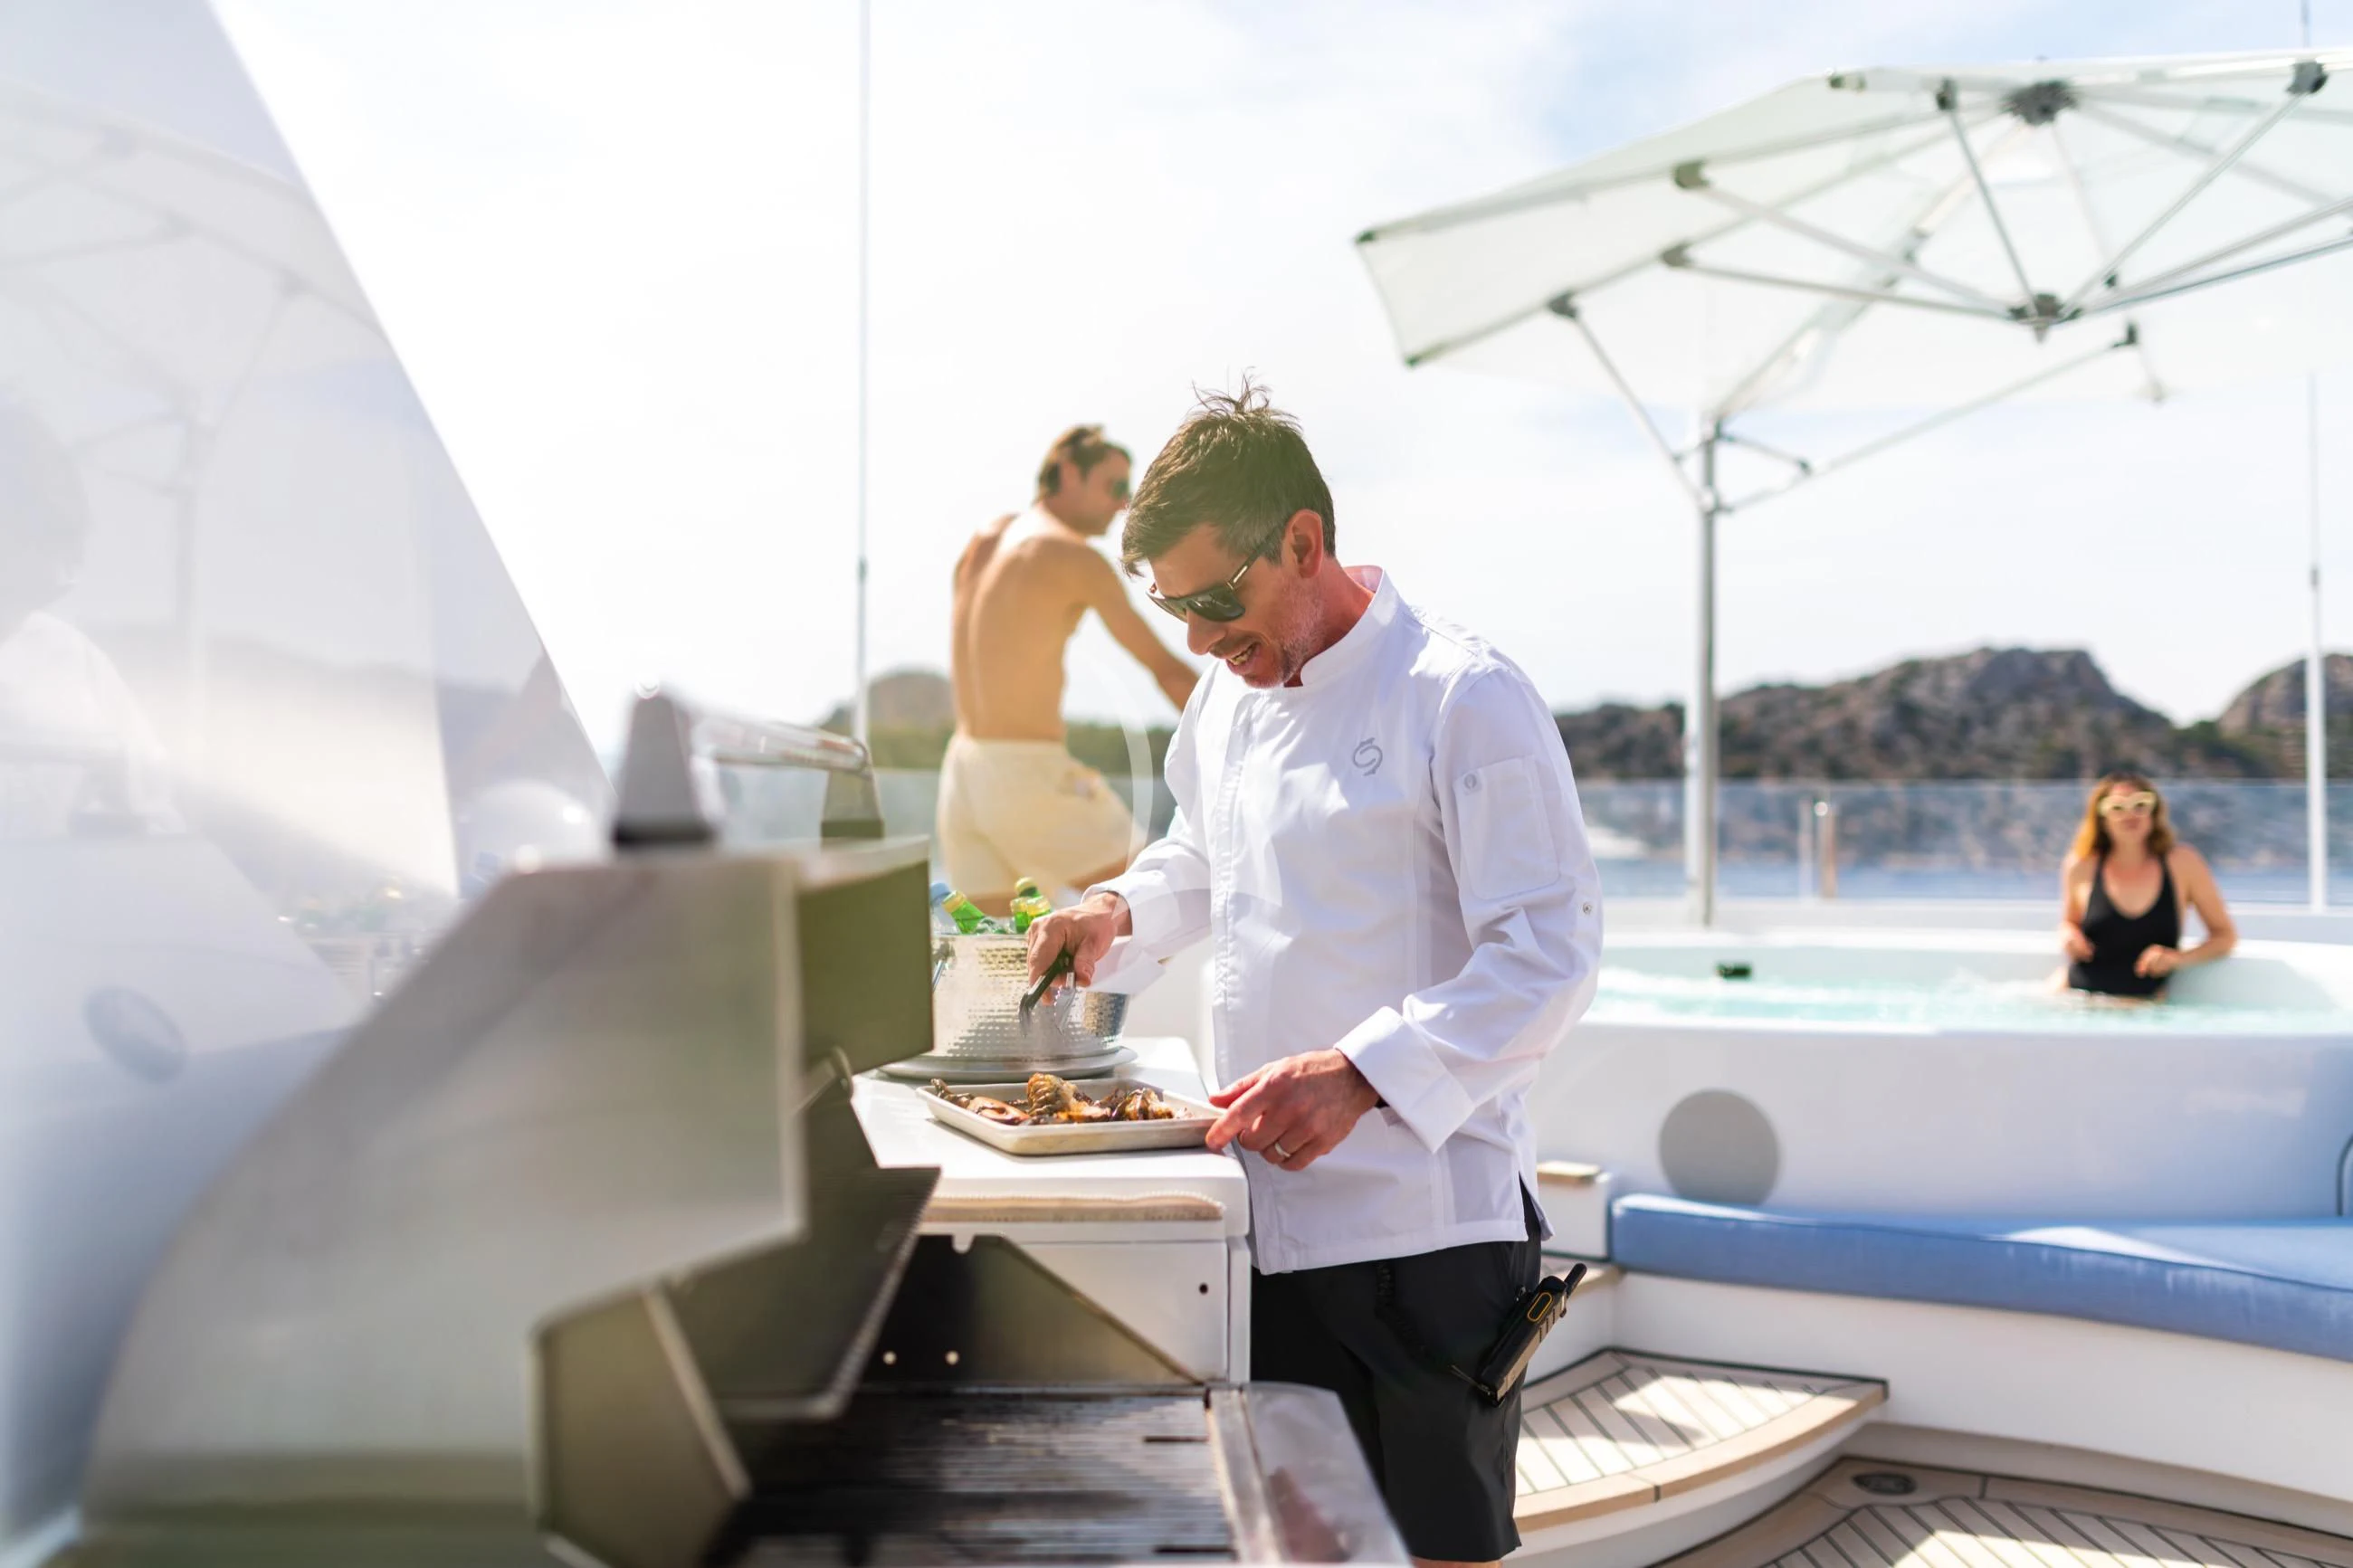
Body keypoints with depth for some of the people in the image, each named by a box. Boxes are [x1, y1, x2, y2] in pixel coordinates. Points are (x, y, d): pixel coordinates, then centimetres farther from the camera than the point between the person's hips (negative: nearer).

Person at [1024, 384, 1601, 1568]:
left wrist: (1358, 1074, -28)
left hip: (1424, 1224, -6)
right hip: (1266, 1217, 7)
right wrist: (1123, 911, 6)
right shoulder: (1229, 696, 9)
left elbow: (1549, 953, -18)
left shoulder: (1462, 697, -14)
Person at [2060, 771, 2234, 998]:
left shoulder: (2182, 862, 1)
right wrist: (2068, 935, -3)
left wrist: (2181, 958, -10)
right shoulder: (2082, 866, 2)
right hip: (2079, 1001, 0)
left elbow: (2225, 935, 7)